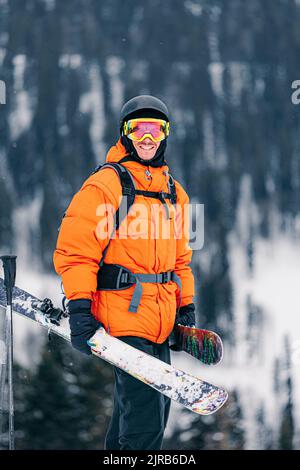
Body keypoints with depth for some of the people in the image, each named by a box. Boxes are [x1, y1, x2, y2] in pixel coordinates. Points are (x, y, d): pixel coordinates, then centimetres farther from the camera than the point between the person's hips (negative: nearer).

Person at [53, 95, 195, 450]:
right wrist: (79, 308, -19)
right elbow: (75, 251, -11)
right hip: (123, 315, -8)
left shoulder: (174, 192, 18)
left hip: (161, 322, 8)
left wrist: (187, 308, 21)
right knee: (145, 423, -13)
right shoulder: (104, 185, -6)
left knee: (154, 415, 13)